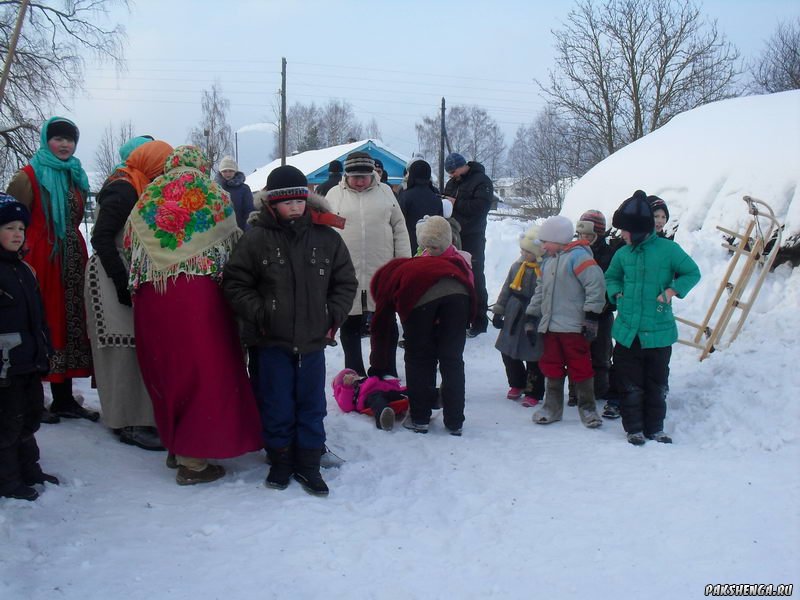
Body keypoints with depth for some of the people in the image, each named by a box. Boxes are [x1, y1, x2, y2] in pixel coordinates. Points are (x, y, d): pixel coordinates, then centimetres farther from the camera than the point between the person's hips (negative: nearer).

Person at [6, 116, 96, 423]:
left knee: (70, 326, 7)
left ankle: (64, 399, 14)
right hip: (40, 260, -6)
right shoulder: (28, 177, -3)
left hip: (72, 262, 6)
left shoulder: (76, 177, 17)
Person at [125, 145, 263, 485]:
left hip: (150, 297, 5)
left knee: (165, 370, 16)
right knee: (203, 371, 2)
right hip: (199, 294, -4)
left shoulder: (146, 199, 15)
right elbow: (235, 243, 6)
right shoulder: (212, 194, 5)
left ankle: (174, 446, 28)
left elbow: (129, 246, 17)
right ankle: (192, 461, 4)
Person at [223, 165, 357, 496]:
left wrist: (332, 316, 0)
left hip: (313, 341, 2)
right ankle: (280, 459, 26)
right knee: (277, 406, 8)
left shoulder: (326, 238, 2)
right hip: (270, 341, -2)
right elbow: (235, 283, -2)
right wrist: (259, 314, -11)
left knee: (311, 405, 11)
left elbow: (345, 282, 10)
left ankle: (308, 463, 24)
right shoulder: (256, 239, -6)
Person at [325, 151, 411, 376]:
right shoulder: (334, 195, 3)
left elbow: (399, 229, 9)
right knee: (350, 327, 8)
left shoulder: (384, 192, 7)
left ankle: (388, 376, 20)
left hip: (382, 273, 1)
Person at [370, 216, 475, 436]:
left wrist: (378, 367, 44)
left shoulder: (387, 277, 34)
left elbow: (381, 327, 36)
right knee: (452, 360, 14)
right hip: (457, 292, 3)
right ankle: (455, 422, 19)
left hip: (420, 296, -3)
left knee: (418, 360, 16)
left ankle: (420, 418, 22)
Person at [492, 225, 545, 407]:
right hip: (513, 319, 6)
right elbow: (506, 290, 13)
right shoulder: (518, 266, 5)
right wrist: (498, 312, 12)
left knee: (533, 358, 3)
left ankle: (533, 393, 18)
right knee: (508, 353, 13)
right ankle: (517, 385, 34)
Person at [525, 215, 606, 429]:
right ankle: (552, 407, 23)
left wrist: (591, 316, -18)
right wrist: (531, 318, 19)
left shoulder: (577, 256, -11)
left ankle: (587, 409, 14)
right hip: (551, 326, 8)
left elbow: (596, 283, -18)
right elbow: (540, 291, 23)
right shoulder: (548, 261, 16)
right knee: (552, 367, 12)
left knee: (580, 367, 1)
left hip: (574, 326, -8)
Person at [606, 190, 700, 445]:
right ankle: (634, 429, 18)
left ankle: (655, 428, 24)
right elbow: (611, 277, 21)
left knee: (657, 385, 10)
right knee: (630, 385, 6)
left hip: (659, 331, -2)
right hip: (627, 331, 3)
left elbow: (692, 273, 1)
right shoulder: (623, 253, 4)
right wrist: (617, 294, 2)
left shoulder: (668, 249, -8)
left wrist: (671, 291, -12)